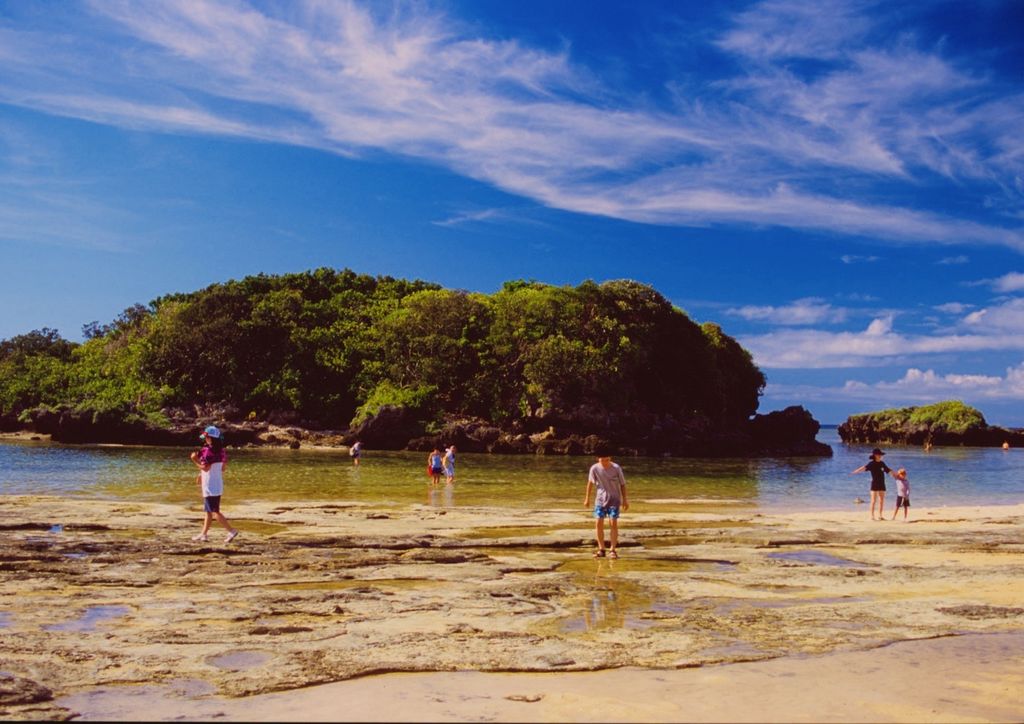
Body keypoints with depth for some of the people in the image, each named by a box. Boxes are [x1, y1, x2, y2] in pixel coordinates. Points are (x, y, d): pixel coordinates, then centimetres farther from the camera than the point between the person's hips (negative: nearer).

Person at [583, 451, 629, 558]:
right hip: (600, 499, 2)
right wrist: (587, 498, 9)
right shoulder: (594, 468, -11)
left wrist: (624, 500, -1)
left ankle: (612, 550, 2)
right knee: (598, 523, -3)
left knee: (613, 523, -6)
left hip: (614, 500, -2)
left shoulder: (616, 468, -14)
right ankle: (601, 549, 9)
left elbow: (622, 484, -4)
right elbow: (590, 483, 4)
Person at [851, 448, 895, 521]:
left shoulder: (882, 463, 10)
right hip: (874, 484, -6)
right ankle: (872, 516, 1)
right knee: (874, 501, -3)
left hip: (882, 484, 6)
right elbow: (864, 467, -24)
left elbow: (889, 471, 22)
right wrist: (855, 472, -39)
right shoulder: (871, 463, -9)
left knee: (881, 501, 10)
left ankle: (880, 516, 19)